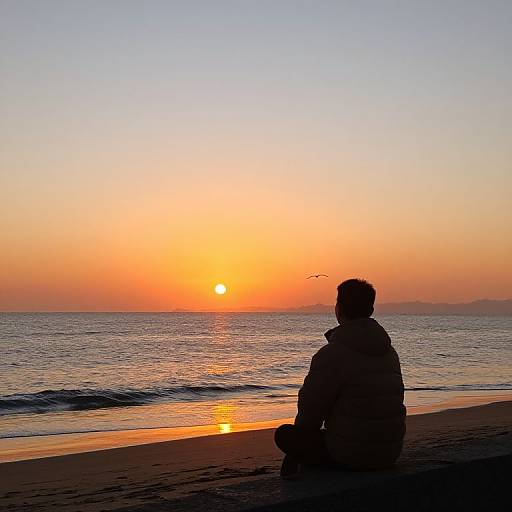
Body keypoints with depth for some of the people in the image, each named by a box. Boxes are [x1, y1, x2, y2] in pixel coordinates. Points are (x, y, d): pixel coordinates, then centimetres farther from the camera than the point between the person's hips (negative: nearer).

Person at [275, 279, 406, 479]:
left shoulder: (332, 354, -16)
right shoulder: (390, 351, 8)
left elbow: (311, 408, -10)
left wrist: (301, 433, 13)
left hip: (352, 454, -7)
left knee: (284, 434, 8)